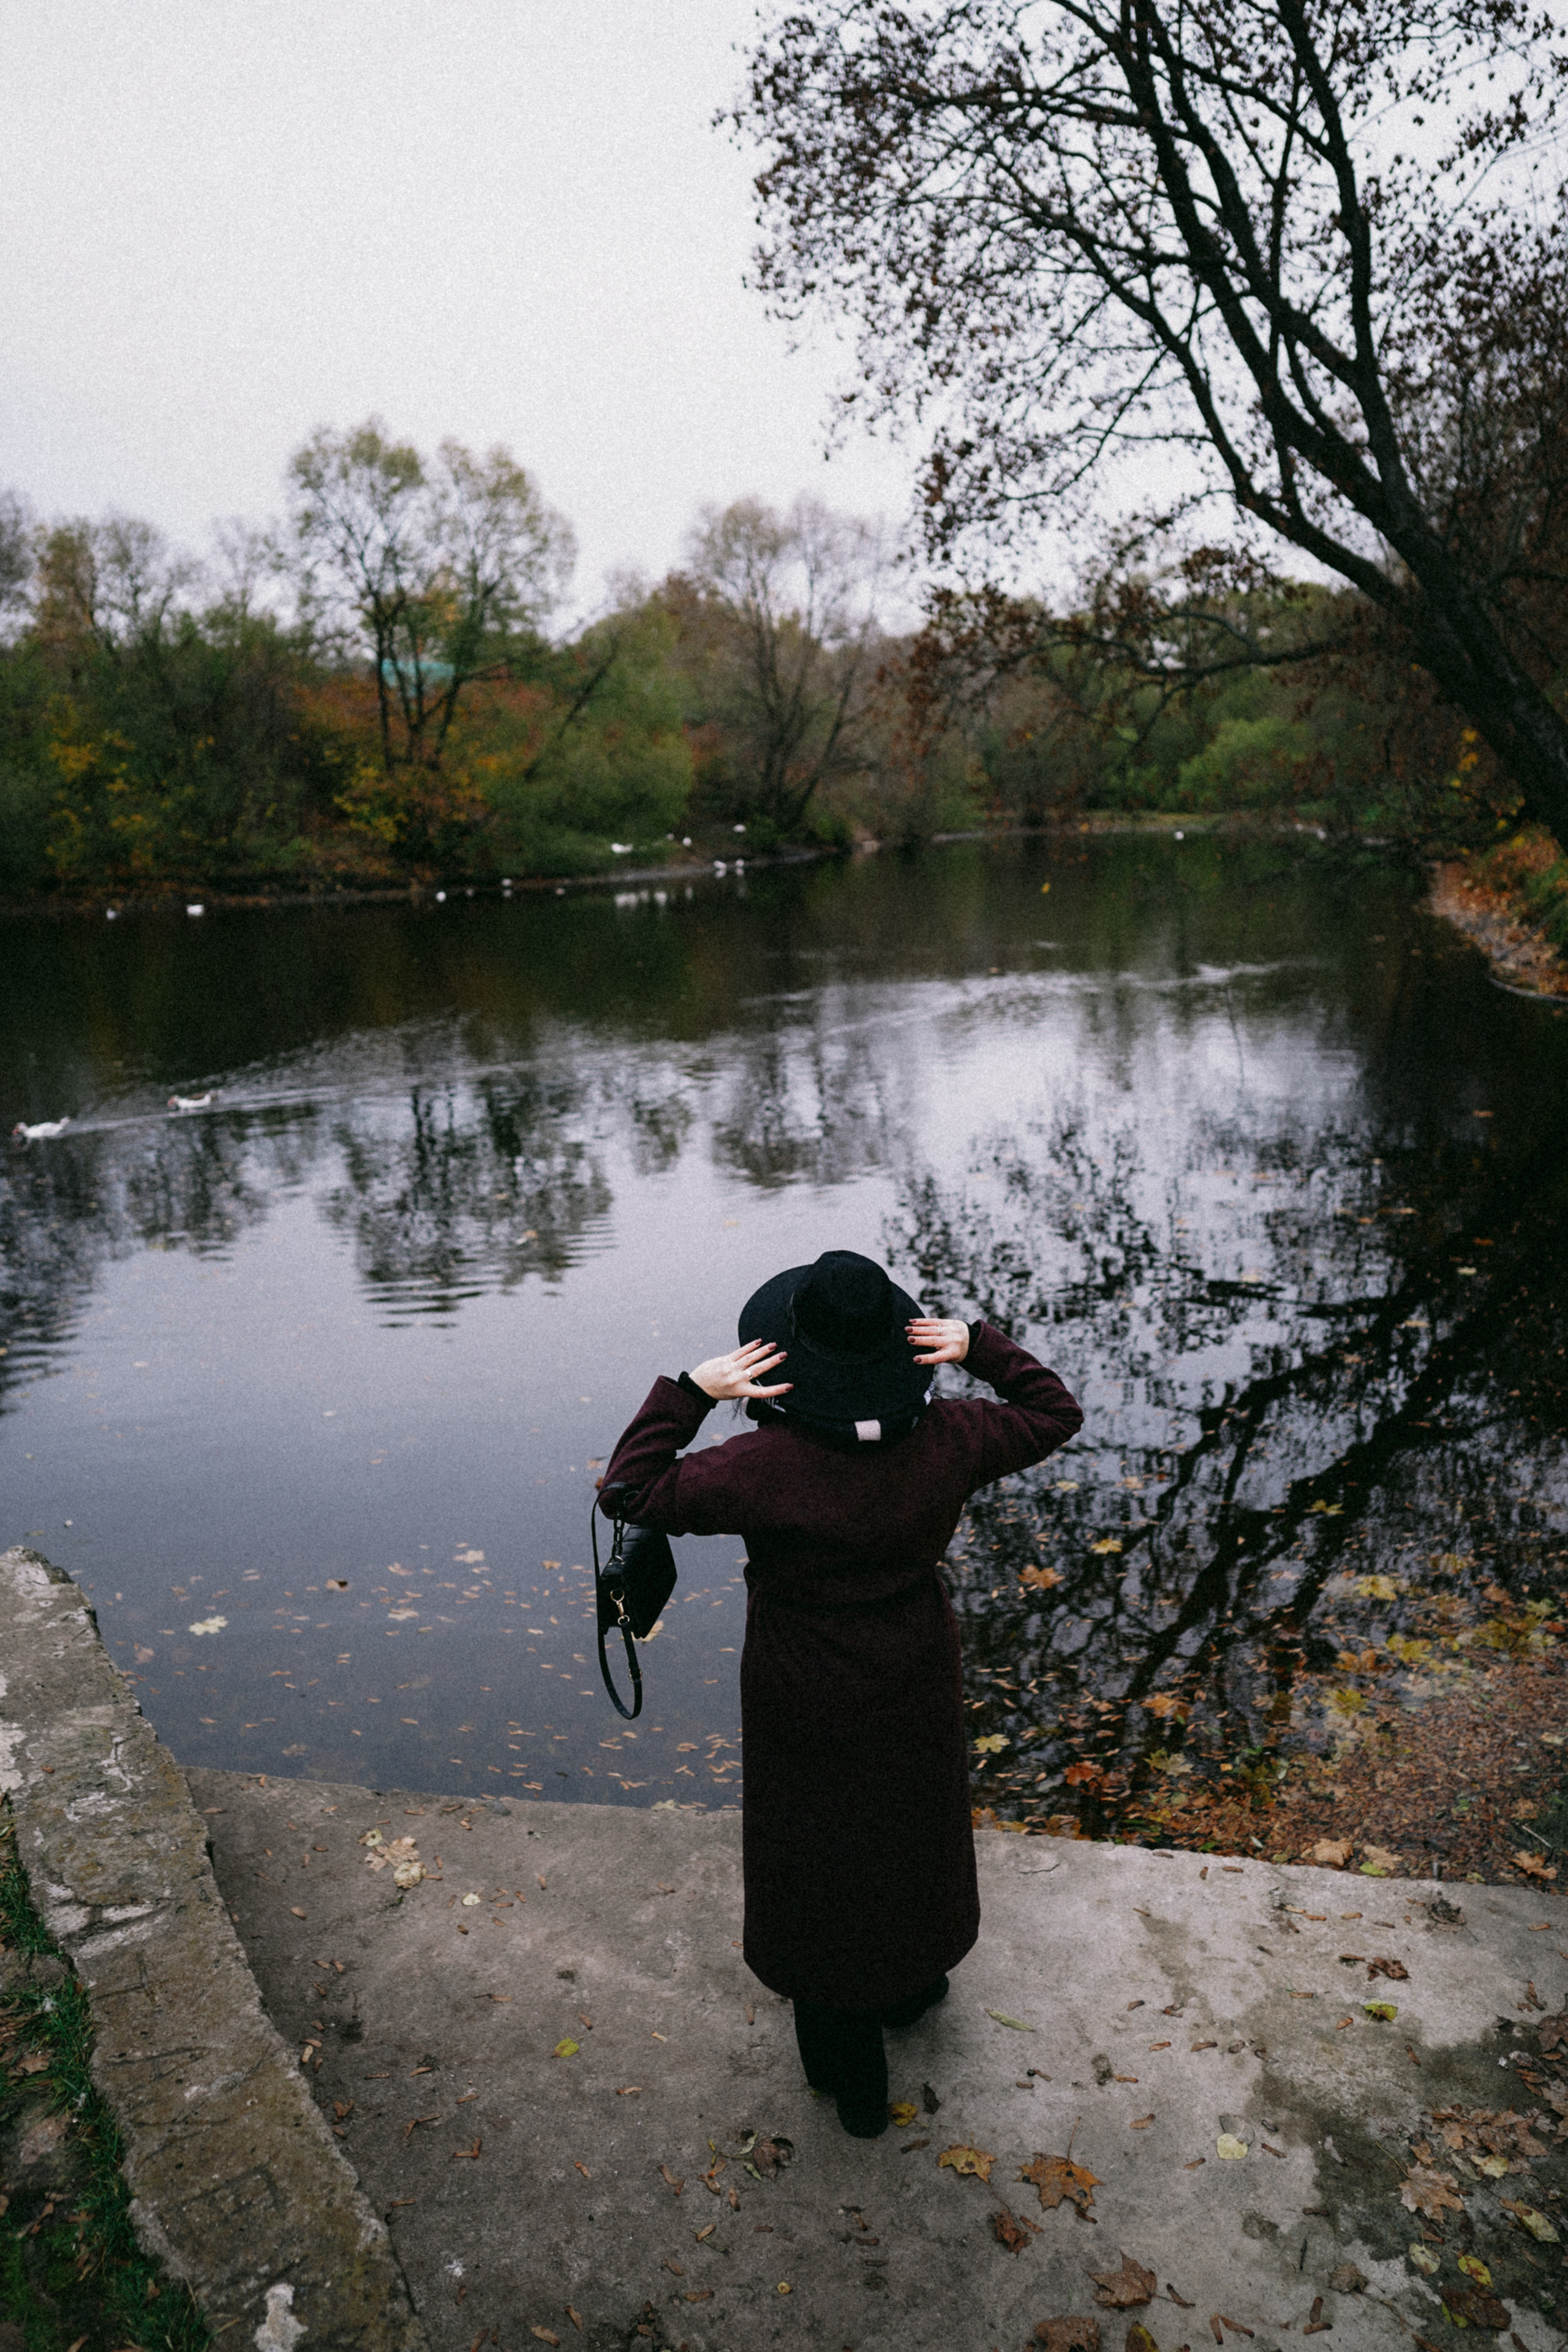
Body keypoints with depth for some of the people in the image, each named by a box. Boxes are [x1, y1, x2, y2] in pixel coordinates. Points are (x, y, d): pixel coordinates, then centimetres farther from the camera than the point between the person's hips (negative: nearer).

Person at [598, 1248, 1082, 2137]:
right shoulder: (947, 1439, -20)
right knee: (914, 1830, 30)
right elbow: (1056, 1413, -3)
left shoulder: (767, 1467, -32)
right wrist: (982, 1346, -10)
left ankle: (852, 2076, 38)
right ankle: (913, 1983, 58)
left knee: (822, 1863, 18)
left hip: (809, 1705, -3)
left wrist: (692, 1392, -25)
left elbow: (630, 1490, -25)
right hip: (917, 1691, 4)